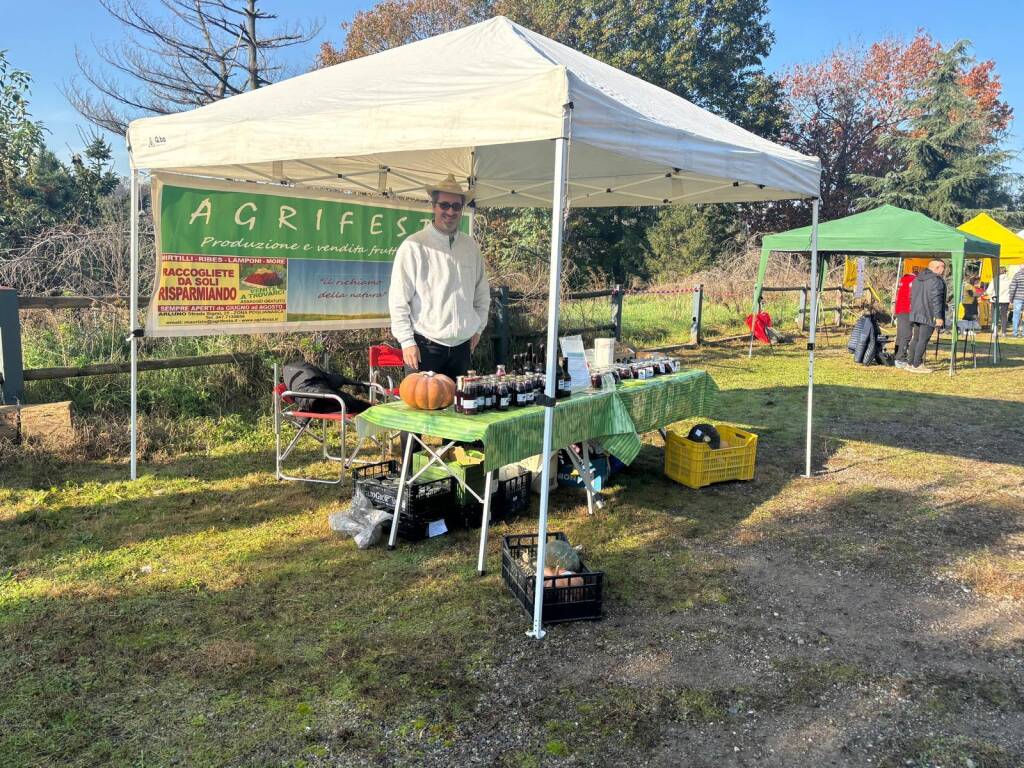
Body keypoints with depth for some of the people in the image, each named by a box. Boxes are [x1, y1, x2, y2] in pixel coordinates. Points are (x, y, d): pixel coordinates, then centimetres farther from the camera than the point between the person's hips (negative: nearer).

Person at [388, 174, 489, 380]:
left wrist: (478, 328, 16)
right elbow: (398, 299, -8)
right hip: (426, 346, -5)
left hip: (462, 345, 5)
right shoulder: (414, 246, -7)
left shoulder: (471, 246, 9)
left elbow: (482, 292, 20)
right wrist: (407, 341, -10)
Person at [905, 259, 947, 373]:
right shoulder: (936, 280, -12)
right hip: (929, 315, -9)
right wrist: (938, 316, -19)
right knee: (923, 340, -6)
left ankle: (911, 363, 16)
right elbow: (936, 299, -19)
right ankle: (917, 365, -7)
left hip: (916, 314, 9)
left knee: (916, 339, 13)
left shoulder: (918, 279, 16)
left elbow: (912, 297, 21)